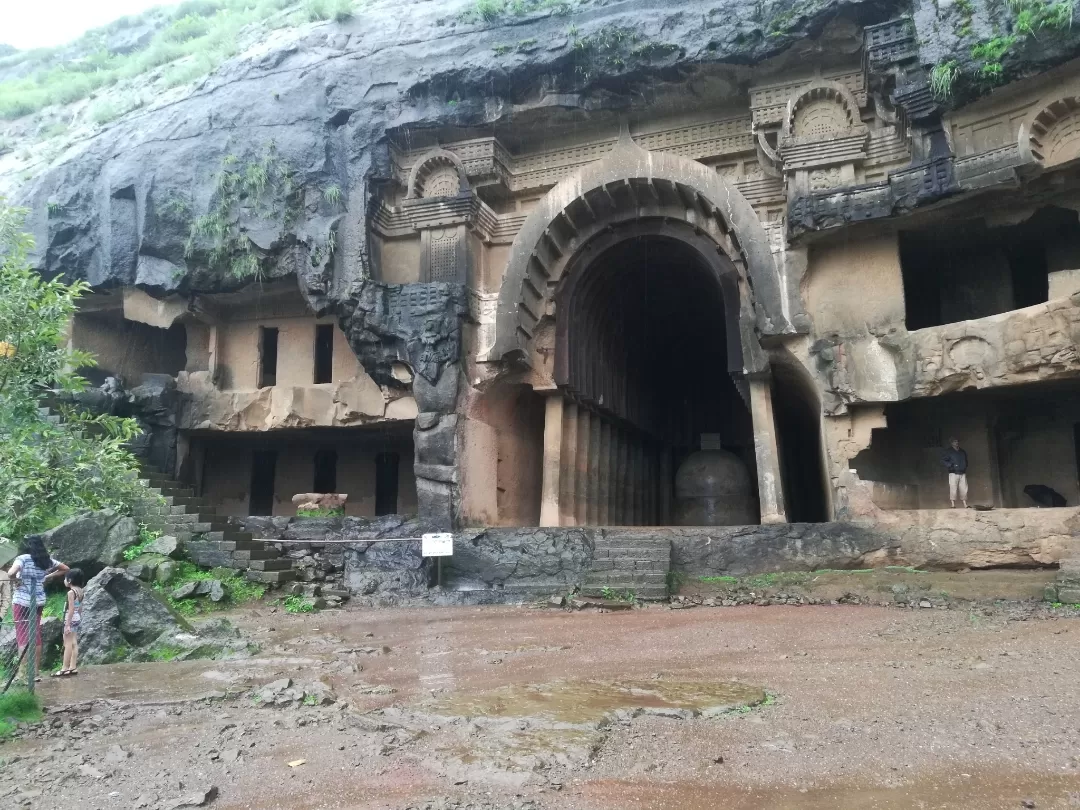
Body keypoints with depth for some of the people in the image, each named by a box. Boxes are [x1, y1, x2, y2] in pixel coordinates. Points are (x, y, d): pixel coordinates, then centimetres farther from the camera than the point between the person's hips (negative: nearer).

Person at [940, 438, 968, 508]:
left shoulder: (962, 452, 18)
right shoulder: (948, 452, 1)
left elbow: (966, 461, 30)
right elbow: (943, 461, -5)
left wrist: (965, 468, 13)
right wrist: (951, 465, -17)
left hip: (963, 473, 5)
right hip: (953, 473, -5)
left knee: (964, 489, 2)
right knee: (953, 489, -9)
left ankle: (965, 505, 7)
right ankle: (953, 505, -7)